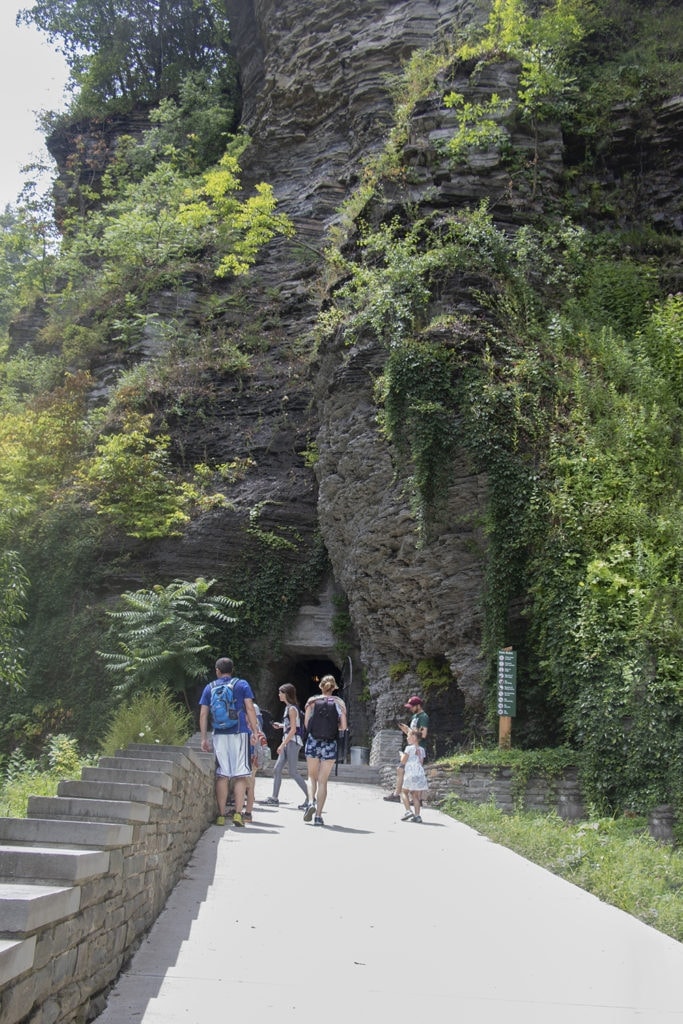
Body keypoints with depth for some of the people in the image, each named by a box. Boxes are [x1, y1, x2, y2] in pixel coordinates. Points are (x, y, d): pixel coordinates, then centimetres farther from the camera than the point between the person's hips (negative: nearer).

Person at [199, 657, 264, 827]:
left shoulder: (210, 688, 11)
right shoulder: (242, 685, 7)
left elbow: (203, 714, 8)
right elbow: (250, 709, -2)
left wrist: (204, 738, 10)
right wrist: (255, 731, -1)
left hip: (219, 735, 2)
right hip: (239, 733, -1)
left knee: (222, 775, 6)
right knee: (240, 775, 1)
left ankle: (221, 815, 5)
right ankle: (238, 814, -8)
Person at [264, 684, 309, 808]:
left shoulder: (292, 709, -12)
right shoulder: (288, 707, 15)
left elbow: (293, 729, -18)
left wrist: (282, 745, -19)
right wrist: (280, 725, 13)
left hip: (293, 742, -10)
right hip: (287, 742, 10)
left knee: (292, 772, -10)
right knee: (277, 770, 9)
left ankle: (309, 798, -8)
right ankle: (274, 798, 14)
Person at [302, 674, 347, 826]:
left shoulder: (312, 701, 1)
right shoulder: (339, 703, 0)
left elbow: (306, 723, 1)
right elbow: (343, 727, -2)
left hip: (313, 742, 0)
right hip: (330, 744, 0)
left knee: (312, 776, 16)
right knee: (323, 780, 7)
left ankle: (311, 802, -8)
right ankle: (318, 815, 4)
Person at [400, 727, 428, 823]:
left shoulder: (409, 748, -6)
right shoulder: (421, 749, 12)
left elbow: (403, 761, -4)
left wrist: (402, 755, 14)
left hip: (410, 774, -5)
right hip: (420, 774, 5)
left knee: (404, 792, 9)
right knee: (415, 795, 8)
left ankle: (408, 811, -7)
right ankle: (417, 815, 0)